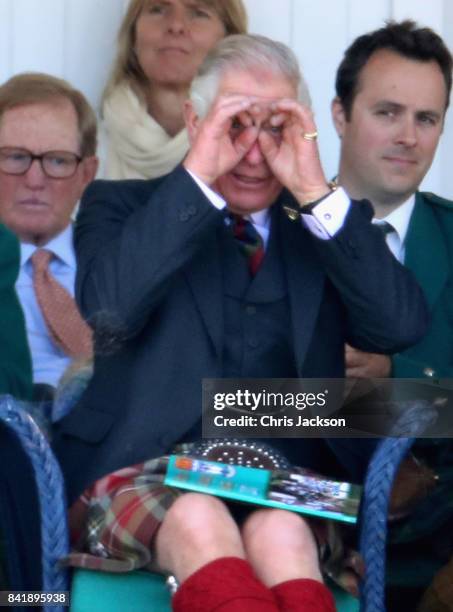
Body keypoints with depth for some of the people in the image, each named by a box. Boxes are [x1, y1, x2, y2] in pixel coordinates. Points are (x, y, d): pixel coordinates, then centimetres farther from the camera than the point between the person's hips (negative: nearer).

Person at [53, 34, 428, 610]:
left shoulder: (327, 229, 19)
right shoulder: (121, 206, 14)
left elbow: (401, 326, 0)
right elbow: (107, 312, -9)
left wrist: (316, 194, -6)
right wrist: (197, 178, -10)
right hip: (137, 477, -1)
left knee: (280, 533, -34)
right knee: (198, 520, -37)